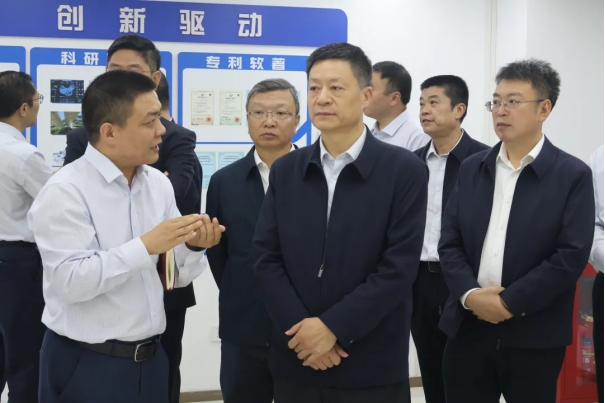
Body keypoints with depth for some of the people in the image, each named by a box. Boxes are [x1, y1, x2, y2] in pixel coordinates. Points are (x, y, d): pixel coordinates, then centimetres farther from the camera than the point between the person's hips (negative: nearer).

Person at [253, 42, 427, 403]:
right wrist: (300, 327, -11)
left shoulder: (405, 170, -6)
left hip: (372, 367, -3)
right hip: (296, 360, 3)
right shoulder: (285, 170, 6)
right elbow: (266, 258, 1)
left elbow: (399, 267, -11)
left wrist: (332, 326, -15)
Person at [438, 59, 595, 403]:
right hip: (468, 327, 4)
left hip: (534, 334, -3)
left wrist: (511, 303, -15)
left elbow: (572, 255, -12)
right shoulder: (472, 168, 10)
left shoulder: (573, 175, -3)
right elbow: (450, 242, 5)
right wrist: (469, 294, -12)